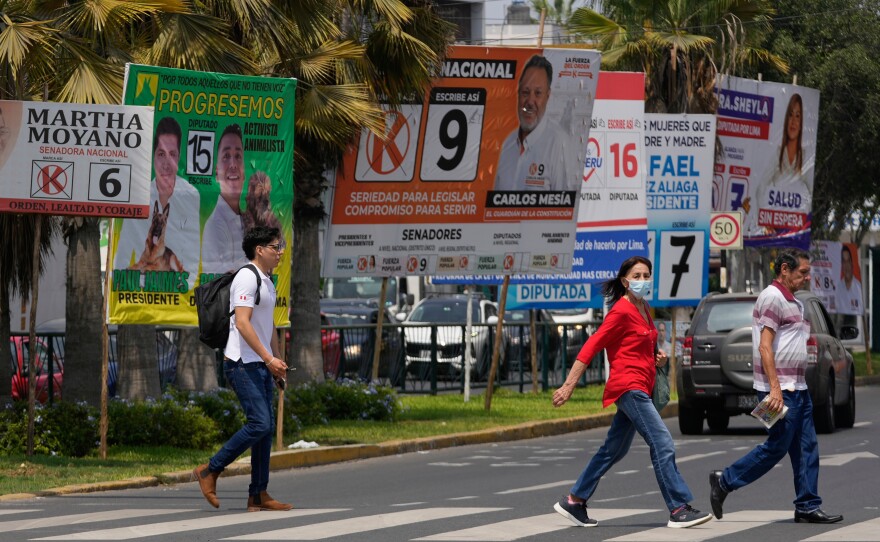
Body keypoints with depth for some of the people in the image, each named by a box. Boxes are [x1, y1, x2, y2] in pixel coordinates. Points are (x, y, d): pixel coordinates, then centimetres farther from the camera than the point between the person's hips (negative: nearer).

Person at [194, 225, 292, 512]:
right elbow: (242, 323, -22)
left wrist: (277, 362, 23)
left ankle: (258, 496, 7)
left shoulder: (267, 281, 18)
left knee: (266, 427, 5)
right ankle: (210, 471, -4)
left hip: (261, 364, 10)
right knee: (259, 424, -15)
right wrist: (268, 358, -24)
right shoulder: (247, 278, -13)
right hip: (243, 363, -10)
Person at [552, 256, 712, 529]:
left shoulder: (643, 310, 15)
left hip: (640, 388, 10)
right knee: (662, 443, -15)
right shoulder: (621, 311, -11)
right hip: (628, 386, -10)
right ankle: (679, 510, -16)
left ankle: (574, 502, 21)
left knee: (614, 450, 14)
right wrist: (568, 386, -19)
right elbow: (592, 346, -15)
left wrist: (656, 359, 7)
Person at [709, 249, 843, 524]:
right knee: (777, 447, -7)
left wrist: (795, 386, 19)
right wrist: (775, 388, -23)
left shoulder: (794, 303, 19)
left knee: (806, 449, 6)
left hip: (797, 388, 10)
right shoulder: (772, 297, -12)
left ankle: (808, 507, 7)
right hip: (780, 388, -10)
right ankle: (724, 481, 5)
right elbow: (765, 346, -18)